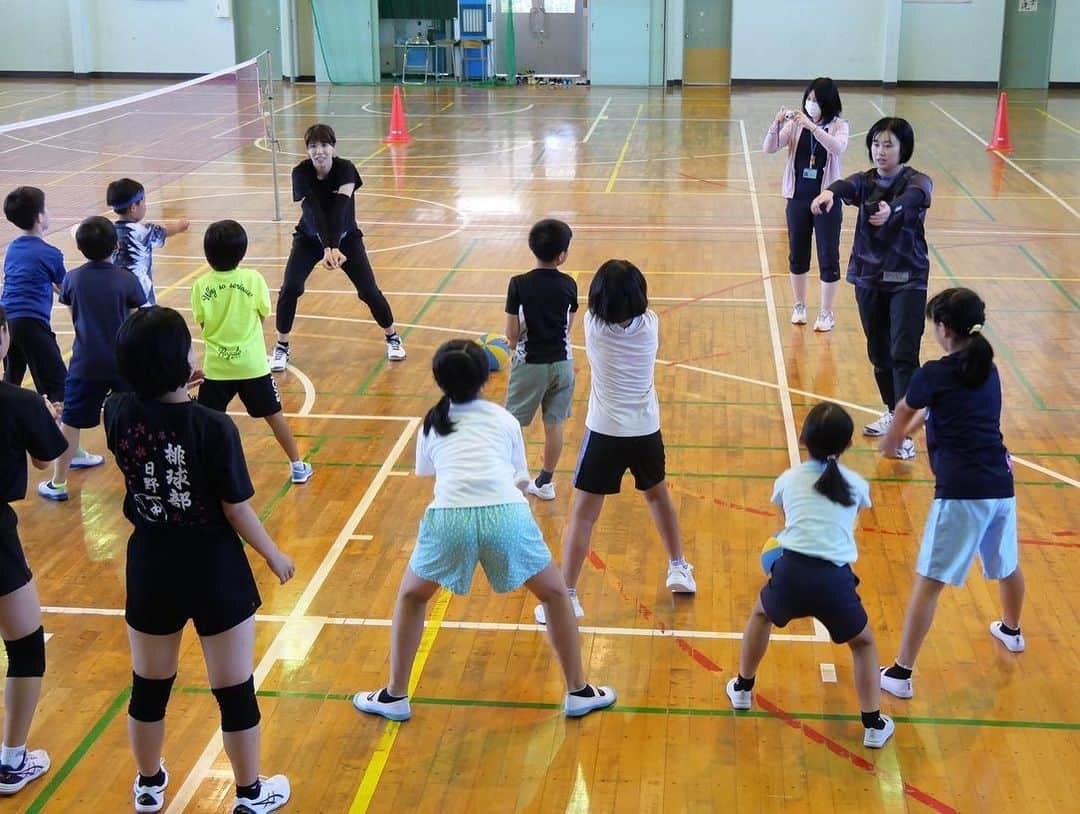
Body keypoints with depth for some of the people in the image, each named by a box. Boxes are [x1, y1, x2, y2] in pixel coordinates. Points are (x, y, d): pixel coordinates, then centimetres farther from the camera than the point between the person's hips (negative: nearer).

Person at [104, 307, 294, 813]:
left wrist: (168, 383, 10)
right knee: (235, 691, 13)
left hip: (150, 567, 4)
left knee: (149, 688, 22)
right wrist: (274, 556, 0)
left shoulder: (118, 415, -12)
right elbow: (236, 510, -15)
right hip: (214, 570, -4)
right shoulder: (213, 426, -23)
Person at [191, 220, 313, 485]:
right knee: (274, 414, 14)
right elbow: (262, 316, 0)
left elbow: (203, 324, 1)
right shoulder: (253, 279, -11)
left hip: (217, 366, 0)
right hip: (252, 364, 0)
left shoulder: (201, 285, -9)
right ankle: (297, 465, 21)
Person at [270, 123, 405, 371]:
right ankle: (281, 347, 1)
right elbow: (312, 211, -33)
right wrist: (326, 248, -47)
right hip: (310, 238, 0)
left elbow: (340, 208, -37)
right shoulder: (301, 173, -22)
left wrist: (335, 247, -50)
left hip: (345, 236, 0)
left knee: (368, 291, -9)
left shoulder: (346, 169, -23)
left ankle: (392, 337, 17)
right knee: (290, 288, -17)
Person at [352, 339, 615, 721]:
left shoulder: (432, 423, 23)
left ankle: (394, 695, 30)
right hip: (507, 513, 0)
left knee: (410, 597, 28)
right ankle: (579, 692, 29)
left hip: (449, 516, 1)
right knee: (556, 595, 25)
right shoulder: (504, 419, 21)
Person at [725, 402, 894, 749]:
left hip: (791, 572, 1)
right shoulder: (857, 485, 13)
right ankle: (873, 724, 21)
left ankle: (743, 687, 45)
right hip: (834, 580, -1)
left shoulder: (788, 480, 15)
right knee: (863, 643, 26)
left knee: (760, 614, 35)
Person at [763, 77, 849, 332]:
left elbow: (838, 148, -27)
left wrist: (812, 126, -34)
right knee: (797, 255, 13)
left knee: (828, 257, 3)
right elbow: (769, 148, -6)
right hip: (798, 198, 3)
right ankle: (799, 306, 30)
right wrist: (776, 124, -24)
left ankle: (826, 313, 14)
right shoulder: (795, 124, 1)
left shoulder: (838, 126, -6)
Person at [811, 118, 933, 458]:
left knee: (903, 354, -12)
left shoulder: (917, 181, -8)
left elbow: (913, 197, -32)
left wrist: (891, 209, -55)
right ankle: (892, 413, 33)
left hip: (908, 280, -4)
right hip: (868, 277, 4)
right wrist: (830, 192, -46)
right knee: (878, 353, 14)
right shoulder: (866, 181, 2)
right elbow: (848, 185, -21)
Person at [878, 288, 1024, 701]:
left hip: (960, 492, -7)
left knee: (928, 582, -4)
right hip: (1000, 485, 7)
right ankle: (1011, 631, 56)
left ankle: (901, 674, -3)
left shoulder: (935, 374, -6)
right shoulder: (988, 369, 11)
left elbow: (904, 411, 14)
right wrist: (908, 428, 37)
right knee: (1007, 564, 29)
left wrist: (890, 439, 34)